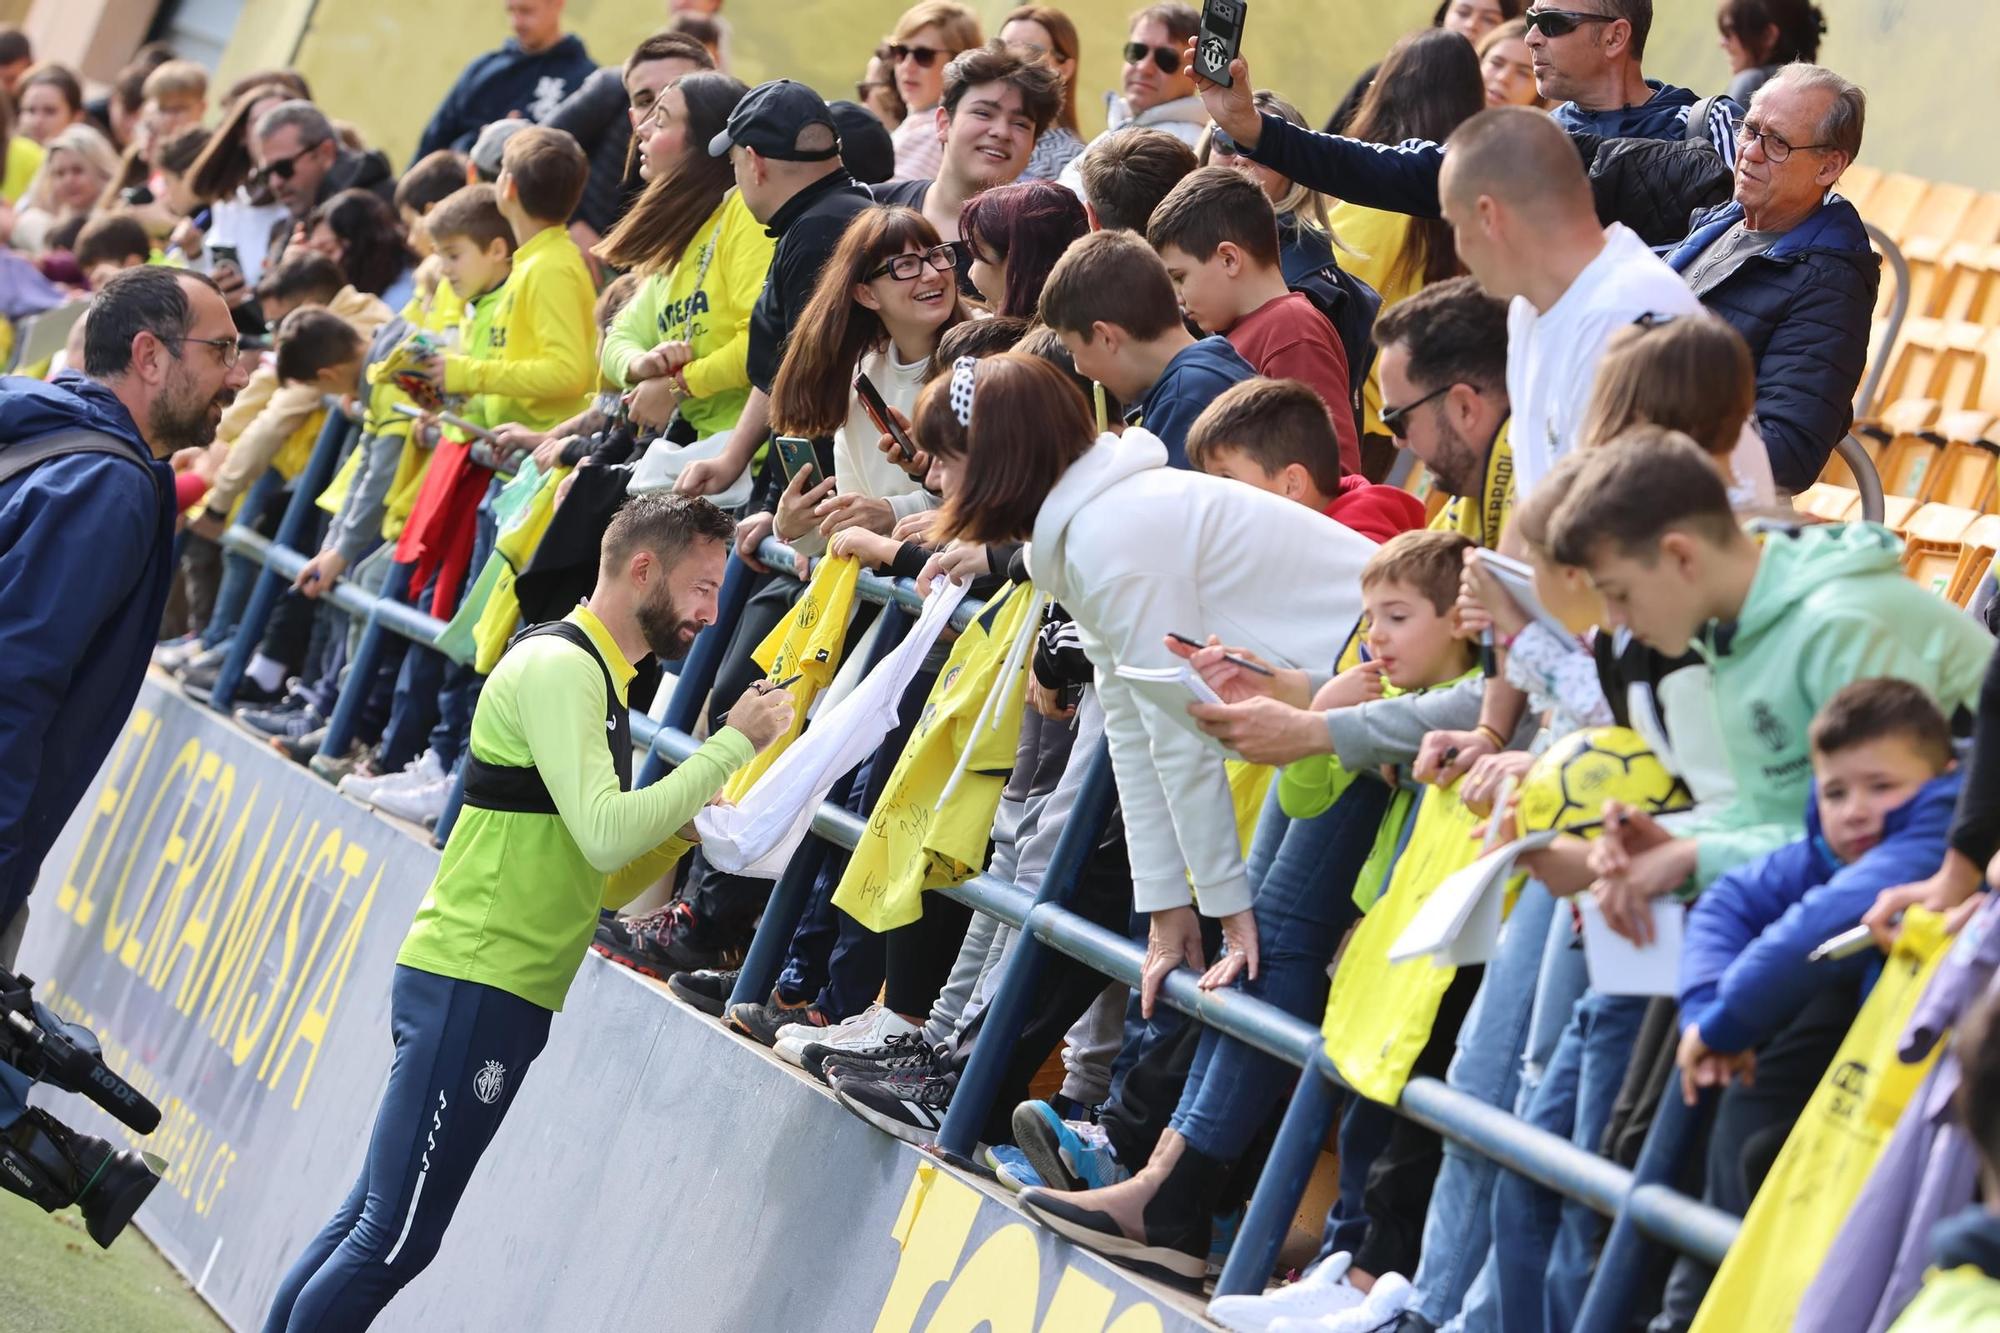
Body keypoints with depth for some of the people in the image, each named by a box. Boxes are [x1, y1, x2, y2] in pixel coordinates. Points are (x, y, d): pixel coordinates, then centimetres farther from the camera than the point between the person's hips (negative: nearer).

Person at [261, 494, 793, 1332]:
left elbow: (601, 882, 21)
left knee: (371, 1224, 10)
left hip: (499, 996, 10)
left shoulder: (592, 676, 19)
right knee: (394, 1240, -9)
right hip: (474, 986, -10)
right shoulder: (557, 665, -11)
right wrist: (735, 745, -15)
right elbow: (604, 835, -21)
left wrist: (688, 822, 5)